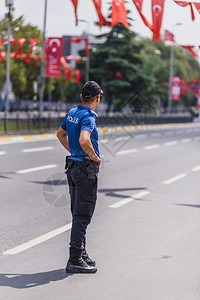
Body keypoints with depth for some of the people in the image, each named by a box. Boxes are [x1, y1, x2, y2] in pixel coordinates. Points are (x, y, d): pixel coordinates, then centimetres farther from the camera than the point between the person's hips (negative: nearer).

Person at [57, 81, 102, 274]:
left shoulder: (72, 113, 10)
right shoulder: (88, 117, -17)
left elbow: (60, 134, 26)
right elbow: (84, 140, -34)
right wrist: (95, 157, -18)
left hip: (73, 166, 9)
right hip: (86, 169, -9)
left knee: (78, 213, 16)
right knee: (82, 216, -5)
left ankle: (81, 254, 26)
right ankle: (75, 261, -3)